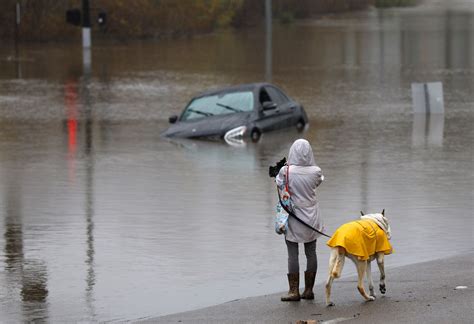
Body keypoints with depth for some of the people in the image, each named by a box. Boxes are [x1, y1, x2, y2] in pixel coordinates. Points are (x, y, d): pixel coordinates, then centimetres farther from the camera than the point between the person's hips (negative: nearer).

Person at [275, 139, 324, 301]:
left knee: (292, 254, 2)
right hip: (311, 217, 2)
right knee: (311, 253, 11)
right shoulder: (315, 171, -10)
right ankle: (309, 290, 15)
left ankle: (294, 291, -1)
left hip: (293, 217, -2)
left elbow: (279, 184, 4)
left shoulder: (286, 171, -15)